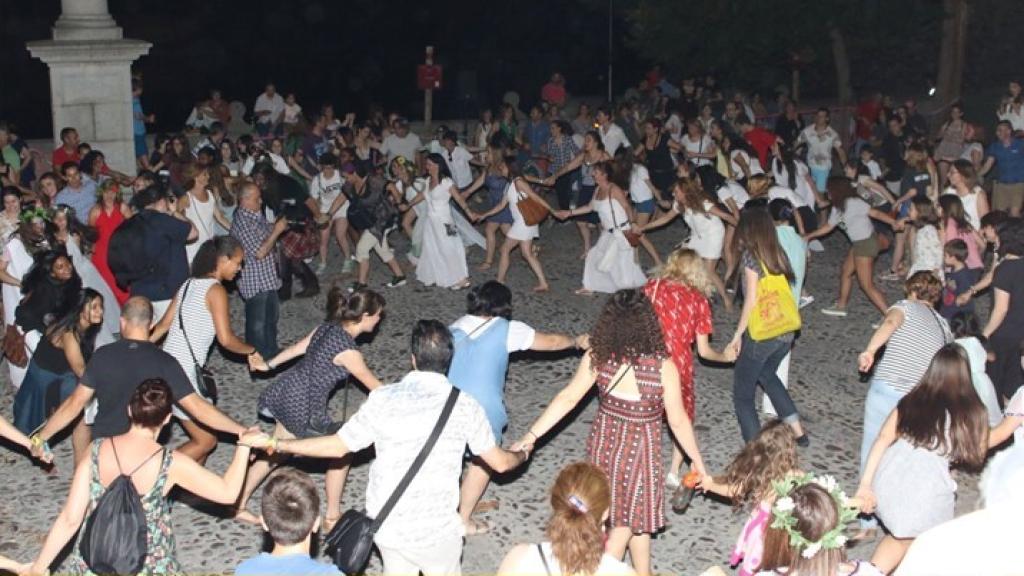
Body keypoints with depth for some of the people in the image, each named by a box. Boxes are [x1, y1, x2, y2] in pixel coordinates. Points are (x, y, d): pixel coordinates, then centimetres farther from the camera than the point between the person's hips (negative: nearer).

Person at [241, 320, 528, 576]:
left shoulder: (382, 399, -7)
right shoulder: (464, 405, -10)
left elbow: (336, 447, 0)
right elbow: (500, 462, 0)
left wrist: (274, 443, 12)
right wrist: (521, 455, 24)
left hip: (385, 525, 3)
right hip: (435, 532, -2)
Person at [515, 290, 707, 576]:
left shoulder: (597, 357, -16)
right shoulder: (662, 366, -23)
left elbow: (568, 398, -14)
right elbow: (677, 422, -15)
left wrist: (531, 435, -8)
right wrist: (697, 461, -2)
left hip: (604, 444, 4)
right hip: (639, 449, -4)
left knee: (626, 513, 25)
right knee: (633, 516, 20)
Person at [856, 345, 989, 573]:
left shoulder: (912, 400, 8)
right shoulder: (972, 412, -1)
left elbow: (883, 439, 2)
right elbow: (977, 457, 12)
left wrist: (865, 484, 2)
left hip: (888, 480, 4)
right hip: (926, 492, -4)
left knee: (901, 535, 31)